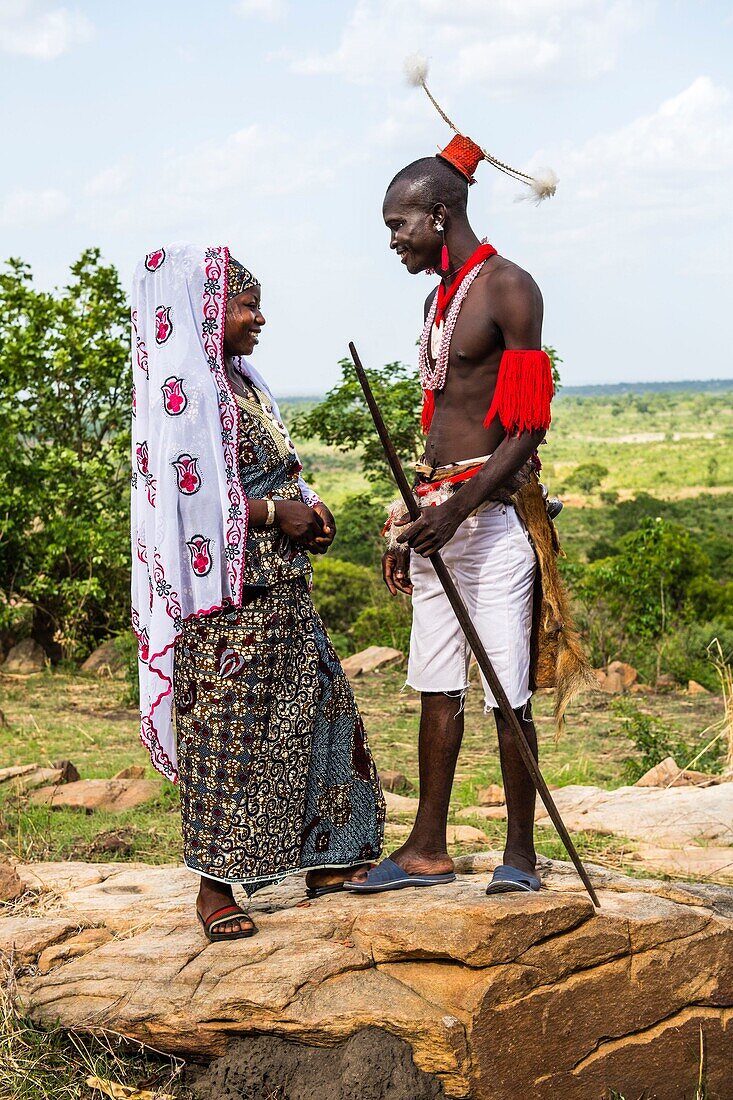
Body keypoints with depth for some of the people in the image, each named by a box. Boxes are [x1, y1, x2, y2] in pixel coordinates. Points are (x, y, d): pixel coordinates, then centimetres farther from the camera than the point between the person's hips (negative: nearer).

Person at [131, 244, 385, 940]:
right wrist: (276, 514, -15)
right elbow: (192, 491, -21)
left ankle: (323, 862, 23)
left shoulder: (238, 382, 17)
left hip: (279, 587, 10)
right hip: (227, 593, -10)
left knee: (319, 708, 12)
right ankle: (214, 887, 5)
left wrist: (305, 513, 5)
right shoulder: (182, 386, -12)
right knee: (224, 729, -4)